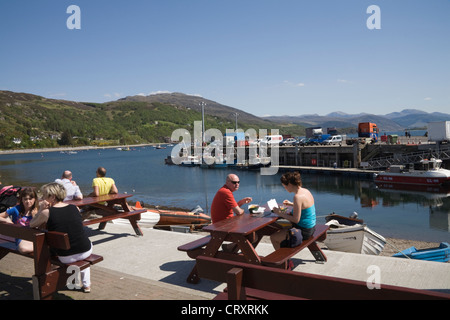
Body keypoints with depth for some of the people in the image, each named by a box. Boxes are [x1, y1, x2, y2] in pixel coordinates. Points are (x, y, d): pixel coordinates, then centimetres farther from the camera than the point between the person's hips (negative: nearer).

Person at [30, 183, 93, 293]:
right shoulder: (75, 208, -1)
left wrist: (41, 210, 4)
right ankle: (86, 285, 40)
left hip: (66, 258, -2)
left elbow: (32, 225, 9)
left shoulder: (47, 212, -10)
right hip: (86, 252, 2)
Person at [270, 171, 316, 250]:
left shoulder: (298, 196, -26)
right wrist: (291, 204, 17)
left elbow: (296, 220, -24)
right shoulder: (306, 191, 2)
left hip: (303, 231, -10)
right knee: (279, 231, 28)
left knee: (273, 237, 5)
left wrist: (281, 213, -15)